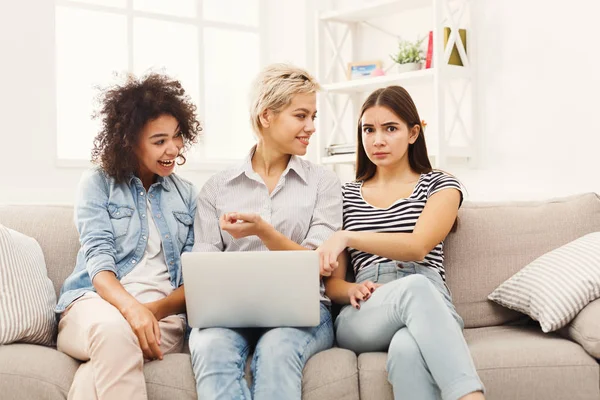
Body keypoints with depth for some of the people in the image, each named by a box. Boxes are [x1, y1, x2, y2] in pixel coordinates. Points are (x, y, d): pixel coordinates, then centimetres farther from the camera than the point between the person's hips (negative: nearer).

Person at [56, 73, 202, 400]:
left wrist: (155, 309, -14)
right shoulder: (98, 183, 7)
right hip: (95, 302, -1)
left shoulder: (187, 195, 16)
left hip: (163, 312, 1)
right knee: (114, 330, -40)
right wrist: (131, 308, -28)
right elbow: (98, 259, -7)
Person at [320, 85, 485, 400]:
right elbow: (332, 283, 17)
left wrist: (347, 237, -16)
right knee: (414, 287, -38)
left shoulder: (439, 185, 15)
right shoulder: (345, 195, 22)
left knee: (407, 349, -42)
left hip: (431, 310, -1)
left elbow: (418, 246, -6)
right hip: (363, 317, 1)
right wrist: (352, 290, -8)